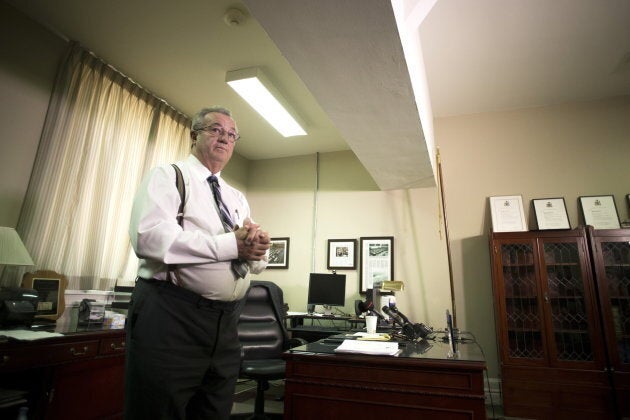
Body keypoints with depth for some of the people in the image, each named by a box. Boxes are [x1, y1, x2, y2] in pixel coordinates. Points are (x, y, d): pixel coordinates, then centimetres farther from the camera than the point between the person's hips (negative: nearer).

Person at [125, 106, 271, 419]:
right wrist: (232, 244, -19)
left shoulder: (238, 199, 17)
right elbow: (150, 237, -19)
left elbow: (259, 262, 13)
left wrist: (257, 247, -12)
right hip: (170, 316, -6)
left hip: (226, 324, 6)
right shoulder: (167, 176, 0)